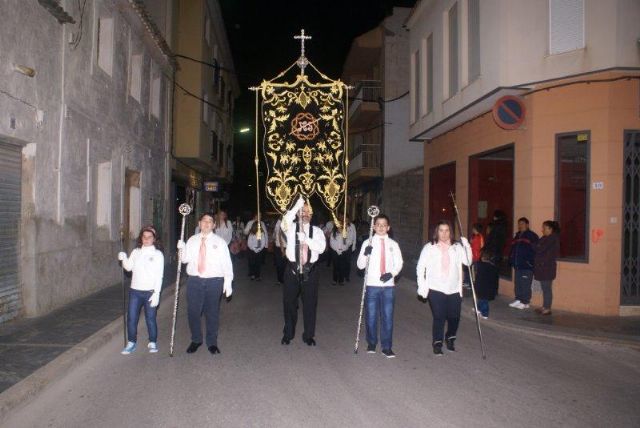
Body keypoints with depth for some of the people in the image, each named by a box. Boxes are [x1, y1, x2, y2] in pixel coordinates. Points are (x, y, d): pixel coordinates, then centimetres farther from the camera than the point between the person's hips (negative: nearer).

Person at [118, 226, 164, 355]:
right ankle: (131, 343, 19)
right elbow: (129, 268, 0)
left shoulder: (158, 254, -3)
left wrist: (156, 293, -13)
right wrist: (124, 259, -19)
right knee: (131, 318, 3)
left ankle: (153, 343, 20)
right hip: (135, 291, 3)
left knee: (150, 319, 3)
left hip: (150, 292, -3)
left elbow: (159, 276, -7)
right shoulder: (136, 252, 8)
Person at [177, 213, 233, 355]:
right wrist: (182, 249, -15)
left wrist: (228, 282, -9)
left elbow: (226, 263, -3)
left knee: (212, 313, 7)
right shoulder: (192, 240, 10)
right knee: (193, 311, 5)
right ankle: (196, 340, 26)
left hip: (214, 281, -2)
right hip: (194, 280, 2)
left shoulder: (219, 242, 1)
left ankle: (212, 342, 23)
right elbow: (185, 259, 5)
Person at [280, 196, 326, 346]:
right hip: (292, 269, 0)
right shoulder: (291, 228, 3)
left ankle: (309, 335, 22)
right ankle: (288, 334, 26)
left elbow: (321, 248, -11)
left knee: (310, 303, 7)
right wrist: (296, 206, -27)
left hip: (310, 270, 1)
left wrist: (306, 239, -24)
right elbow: (284, 223, -22)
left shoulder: (317, 231, 5)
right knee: (289, 302, 9)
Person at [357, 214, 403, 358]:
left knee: (388, 316, 1)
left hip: (388, 285, 1)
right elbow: (360, 265, -2)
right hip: (372, 284, -1)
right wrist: (365, 254, -22)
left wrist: (391, 273, -13)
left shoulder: (393, 244, 5)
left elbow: (399, 263, 6)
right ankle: (371, 343, 23)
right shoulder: (368, 243, 0)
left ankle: (387, 347, 11)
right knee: (371, 315, 6)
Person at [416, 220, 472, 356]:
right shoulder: (429, 247, 0)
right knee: (439, 318, -4)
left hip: (454, 290, 2)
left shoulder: (457, 247, 6)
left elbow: (468, 262, -3)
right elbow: (420, 267, 1)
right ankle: (437, 343, 14)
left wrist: (467, 246, -15)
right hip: (436, 289, -2)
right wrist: (422, 286, -5)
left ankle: (450, 338, 32)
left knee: (454, 317, 5)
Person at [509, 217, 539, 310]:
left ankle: (525, 302, 0)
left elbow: (535, 250, -12)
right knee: (517, 284, 10)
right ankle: (518, 300, 19)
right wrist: (511, 260, 15)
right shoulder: (517, 236, 19)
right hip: (517, 265, 8)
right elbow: (513, 249, 24)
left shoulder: (532, 236, -4)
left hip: (527, 265, -8)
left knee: (525, 284, -6)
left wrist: (530, 261, -18)